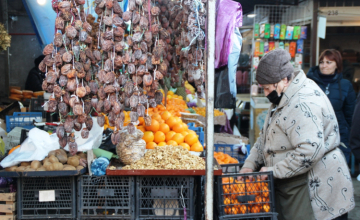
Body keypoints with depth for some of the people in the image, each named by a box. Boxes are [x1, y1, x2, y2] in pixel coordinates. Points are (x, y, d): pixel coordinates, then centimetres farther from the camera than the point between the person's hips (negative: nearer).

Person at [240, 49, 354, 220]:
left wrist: (274, 171, -22)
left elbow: (310, 151, -31)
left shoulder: (304, 103, -23)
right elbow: (265, 137, 18)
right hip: (288, 186, 10)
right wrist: (250, 165, 7)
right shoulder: (282, 99, 12)